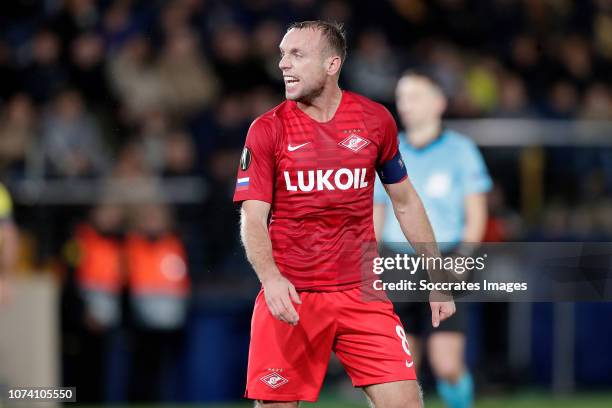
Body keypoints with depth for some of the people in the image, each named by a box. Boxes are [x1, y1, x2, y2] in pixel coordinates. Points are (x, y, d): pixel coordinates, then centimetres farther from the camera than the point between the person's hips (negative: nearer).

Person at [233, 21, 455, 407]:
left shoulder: (375, 119, 4)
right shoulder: (267, 129, -2)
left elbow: (405, 203, 14)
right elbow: (253, 219, -7)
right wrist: (270, 278, -25)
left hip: (362, 294, 1)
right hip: (288, 295, -1)